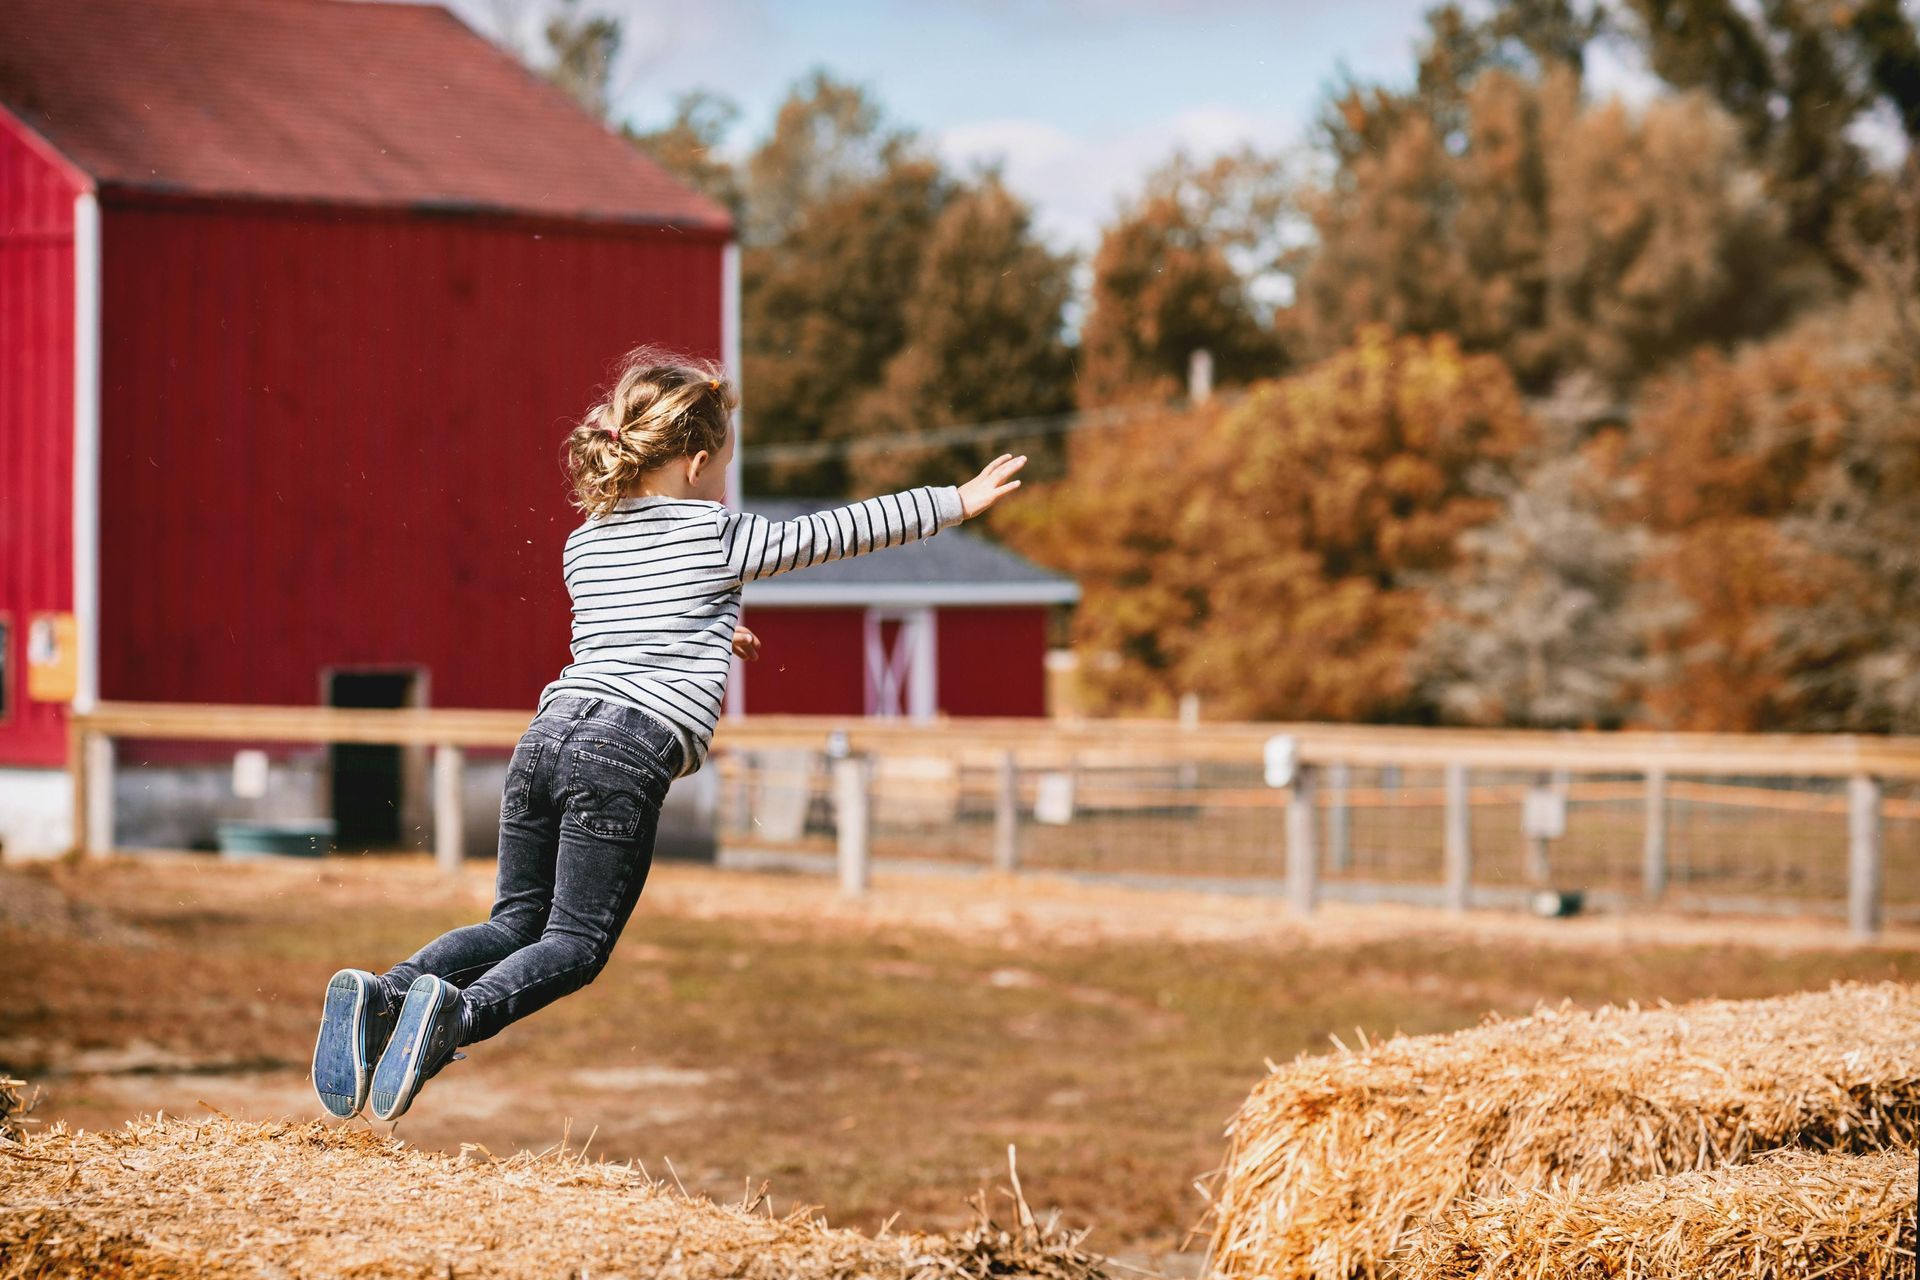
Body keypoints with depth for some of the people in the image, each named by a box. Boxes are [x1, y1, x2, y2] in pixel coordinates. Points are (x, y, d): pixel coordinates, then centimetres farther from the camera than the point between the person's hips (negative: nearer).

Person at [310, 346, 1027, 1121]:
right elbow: (841, 533, 13)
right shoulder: (721, 537, 6)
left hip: (551, 729, 5)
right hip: (631, 752, -5)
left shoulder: (582, 546, 21)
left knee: (515, 922, 14)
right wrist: (957, 503, 25)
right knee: (575, 946, -2)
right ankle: (457, 1012, -30)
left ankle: (384, 992, -11)